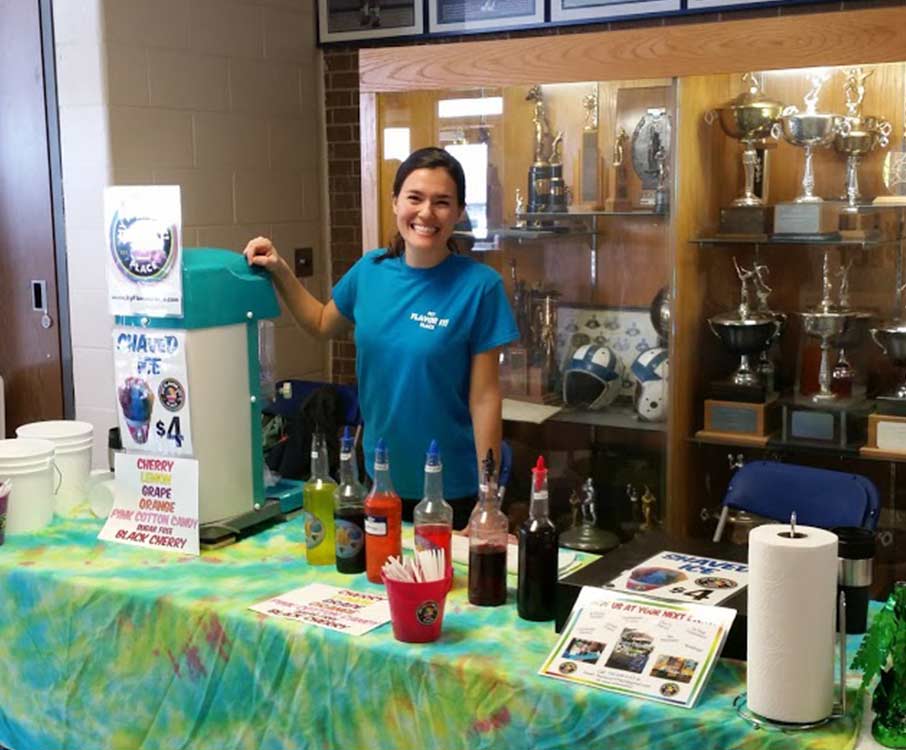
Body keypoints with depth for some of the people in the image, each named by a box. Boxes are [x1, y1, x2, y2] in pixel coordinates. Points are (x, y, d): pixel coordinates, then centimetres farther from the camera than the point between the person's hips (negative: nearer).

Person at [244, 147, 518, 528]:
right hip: (381, 480, 5)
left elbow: (484, 399, -14)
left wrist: (488, 499, -12)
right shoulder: (370, 271, -3)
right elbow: (323, 324, 17)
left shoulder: (479, 286, -16)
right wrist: (279, 271, 4)